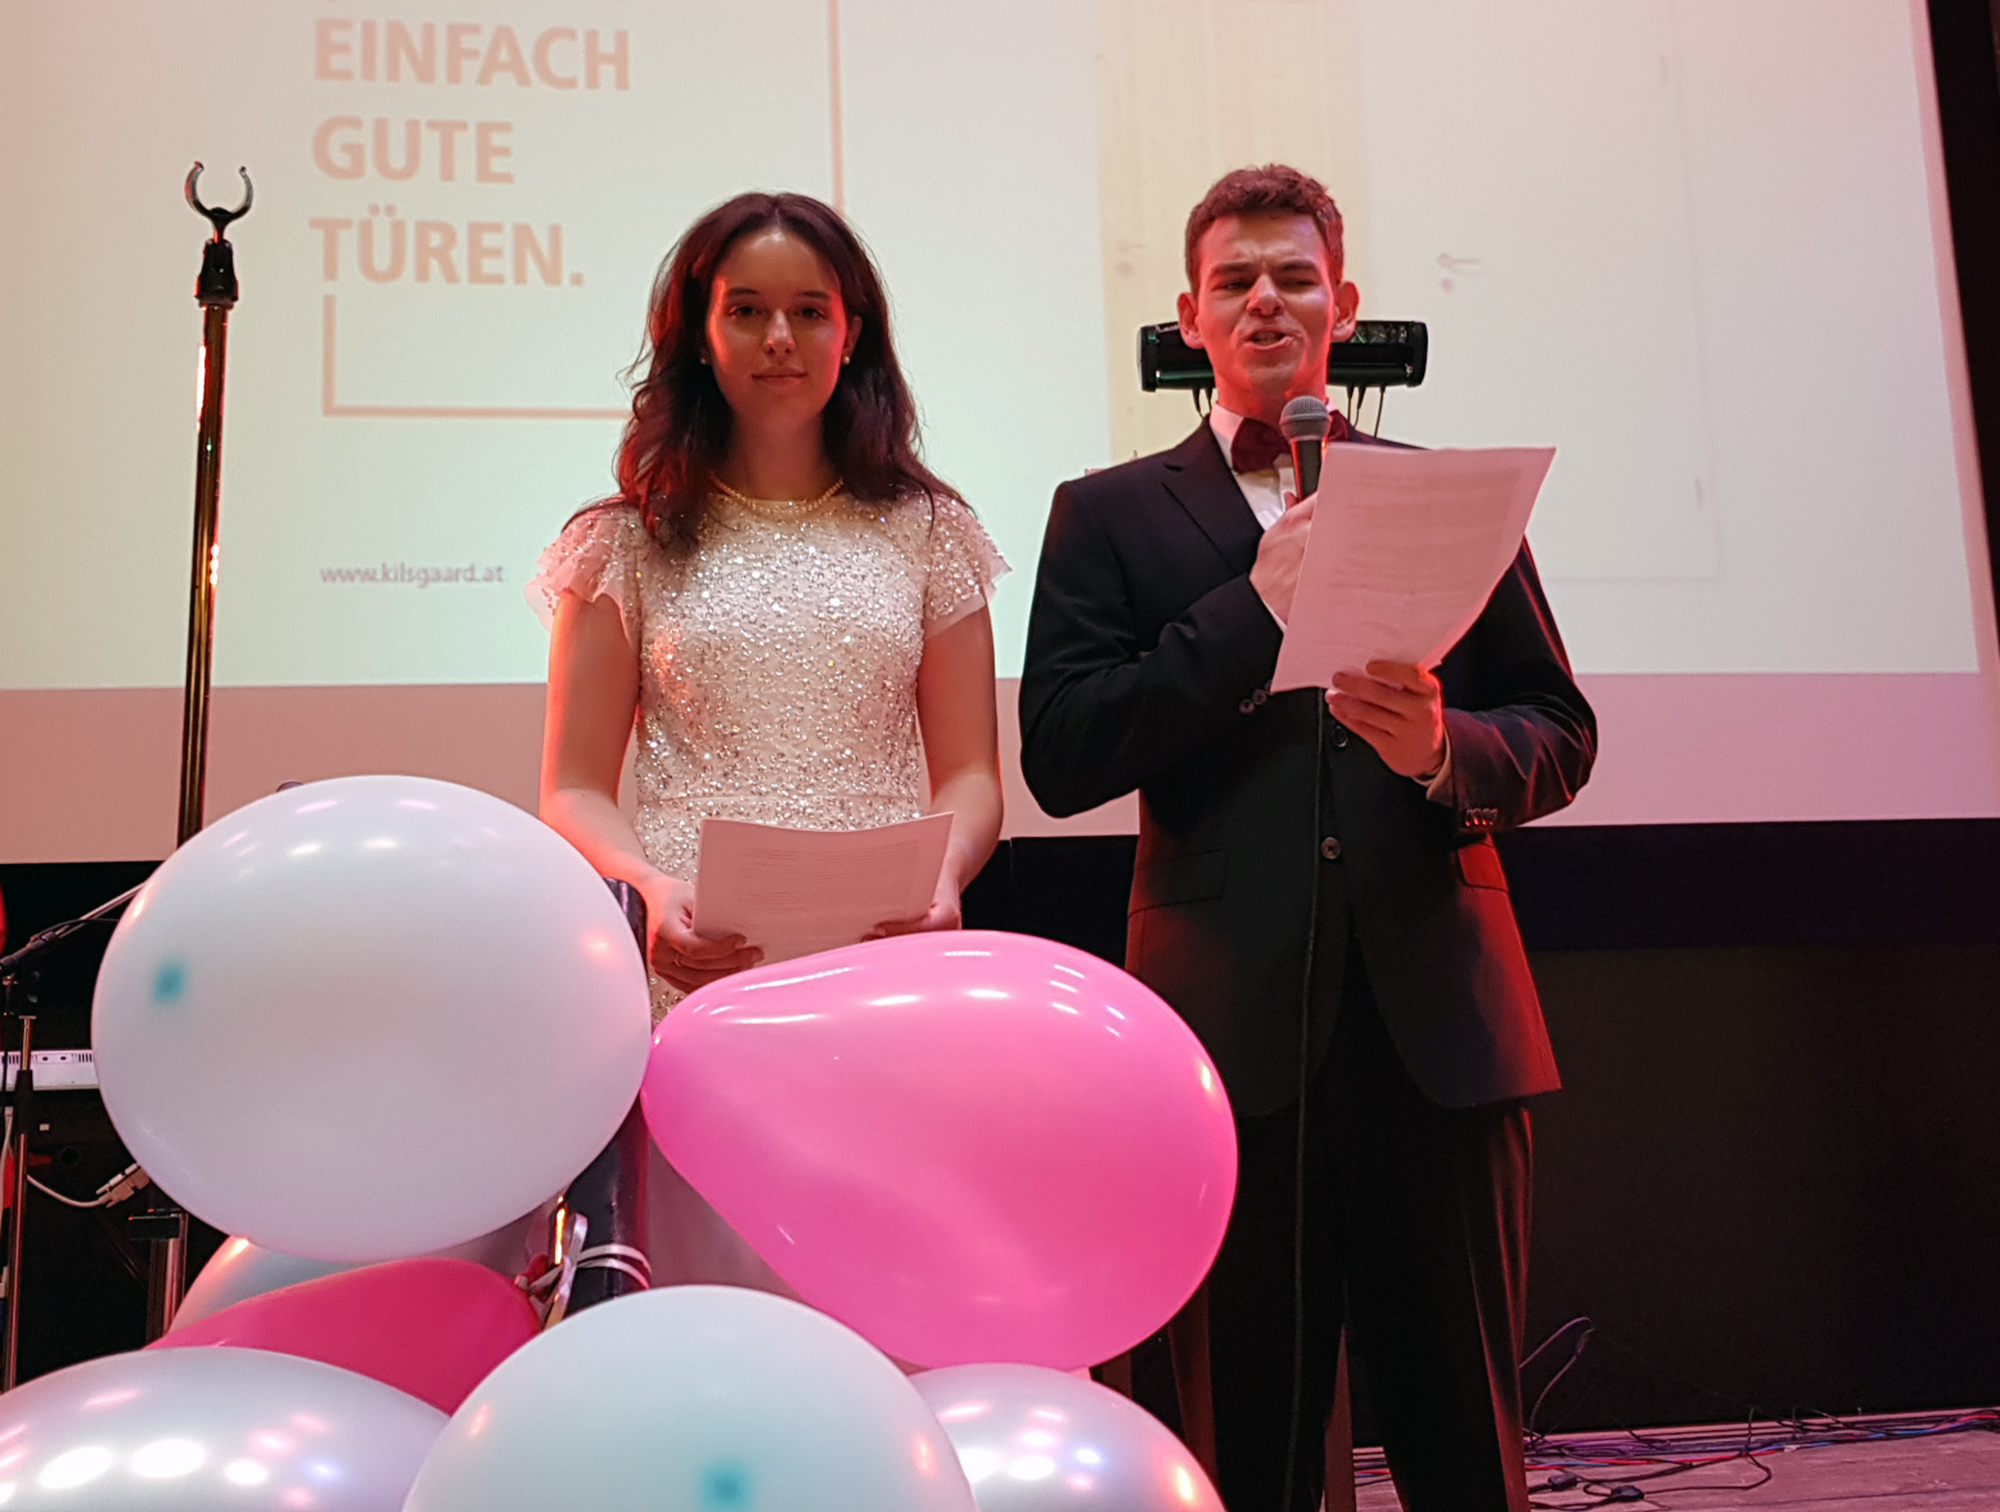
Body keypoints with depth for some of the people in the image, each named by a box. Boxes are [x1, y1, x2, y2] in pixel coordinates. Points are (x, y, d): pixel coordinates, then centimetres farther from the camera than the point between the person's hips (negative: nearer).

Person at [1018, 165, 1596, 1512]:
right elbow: (1061, 758, -3)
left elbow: (1560, 733, 11)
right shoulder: (1111, 514, 9)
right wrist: (1256, 605, -10)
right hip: (1235, 1028, -1)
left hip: (1440, 1021, 2)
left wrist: (1449, 748, -11)